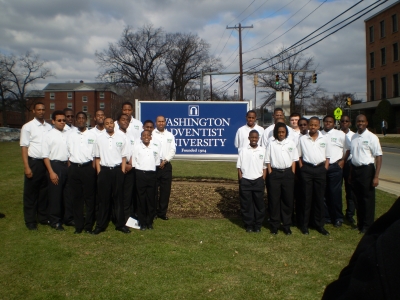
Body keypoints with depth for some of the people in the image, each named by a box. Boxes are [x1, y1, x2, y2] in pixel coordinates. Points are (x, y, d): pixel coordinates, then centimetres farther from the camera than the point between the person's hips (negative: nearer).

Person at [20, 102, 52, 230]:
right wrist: (27, 167, -12)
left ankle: (43, 217, 27)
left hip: (47, 162, 4)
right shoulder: (28, 127, -3)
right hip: (34, 162, -4)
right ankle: (30, 221, 17)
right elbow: (24, 147, -6)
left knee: (44, 191, 13)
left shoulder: (49, 127, 7)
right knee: (31, 193, 6)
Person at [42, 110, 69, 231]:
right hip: (55, 165, -4)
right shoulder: (49, 135, -6)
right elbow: (45, 156, -8)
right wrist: (51, 172, -13)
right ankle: (55, 221, 16)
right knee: (55, 195, 4)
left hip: (67, 165, 4)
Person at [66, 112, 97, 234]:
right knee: (76, 197, 6)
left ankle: (89, 225, 11)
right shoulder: (70, 135, 11)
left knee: (89, 197, 1)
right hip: (74, 168, 2)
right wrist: (70, 169, 4)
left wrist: (93, 168, -3)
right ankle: (78, 225, 15)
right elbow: (68, 153, 12)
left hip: (88, 167, -2)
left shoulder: (92, 135, 6)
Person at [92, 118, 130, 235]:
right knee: (103, 198, 4)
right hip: (104, 170, 0)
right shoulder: (100, 138, 4)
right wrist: (99, 172, 0)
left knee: (118, 198, 6)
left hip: (117, 169, 0)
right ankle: (100, 225, 13)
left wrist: (122, 171, -2)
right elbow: (97, 157, 8)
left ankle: (120, 224, 14)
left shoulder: (121, 137, 2)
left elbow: (124, 156, 5)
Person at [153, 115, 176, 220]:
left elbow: (173, 150, 6)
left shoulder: (170, 135, 12)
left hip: (166, 165, 3)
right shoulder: (151, 134, 2)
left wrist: (165, 160, -9)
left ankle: (162, 212, 14)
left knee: (165, 190, 4)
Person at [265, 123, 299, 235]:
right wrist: (270, 174, -4)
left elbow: (294, 160, 8)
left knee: (288, 199, 3)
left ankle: (287, 225, 15)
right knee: (274, 200, 1)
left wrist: (292, 174, 1)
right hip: (275, 173, -1)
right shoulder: (271, 144, 2)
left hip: (287, 173, 1)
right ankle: (274, 225, 11)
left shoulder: (291, 144, 5)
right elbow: (268, 160, 3)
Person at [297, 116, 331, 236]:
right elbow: (299, 156, 6)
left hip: (320, 169, 1)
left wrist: (325, 169, 2)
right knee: (307, 197, 3)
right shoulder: (302, 139, 3)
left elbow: (327, 156, 11)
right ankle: (304, 224, 12)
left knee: (319, 198, 6)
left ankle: (319, 224, 16)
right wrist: (302, 168, -2)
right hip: (307, 169, -1)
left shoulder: (324, 139, 6)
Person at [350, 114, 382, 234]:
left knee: (368, 199, 3)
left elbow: (378, 156, -12)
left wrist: (376, 176, -18)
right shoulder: (353, 137, 7)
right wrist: (351, 173, 14)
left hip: (367, 169, -6)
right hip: (355, 169, 6)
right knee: (358, 198, 15)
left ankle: (367, 225, 15)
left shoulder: (372, 137, -10)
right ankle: (360, 222, 29)